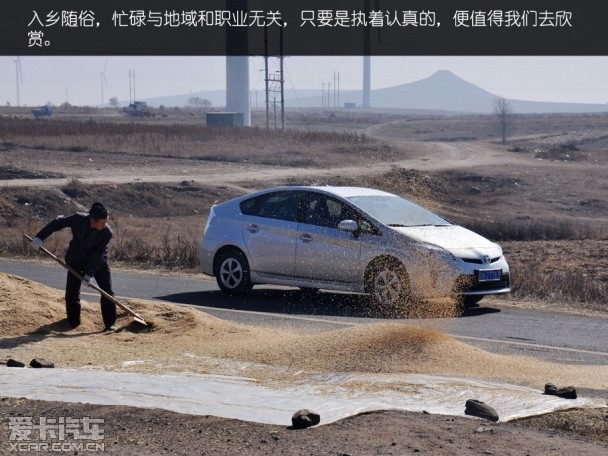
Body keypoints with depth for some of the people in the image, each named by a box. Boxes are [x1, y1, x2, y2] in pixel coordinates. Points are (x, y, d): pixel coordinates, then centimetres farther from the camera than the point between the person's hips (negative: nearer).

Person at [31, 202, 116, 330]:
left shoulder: (107, 232, -29)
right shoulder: (78, 219, -27)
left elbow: (97, 254, -26)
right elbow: (57, 223, -14)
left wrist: (89, 273, -27)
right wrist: (40, 237, -17)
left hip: (98, 262, -1)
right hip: (76, 260, 1)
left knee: (107, 292, -6)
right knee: (71, 291, 1)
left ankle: (110, 323, 2)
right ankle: (73, 322, 14)